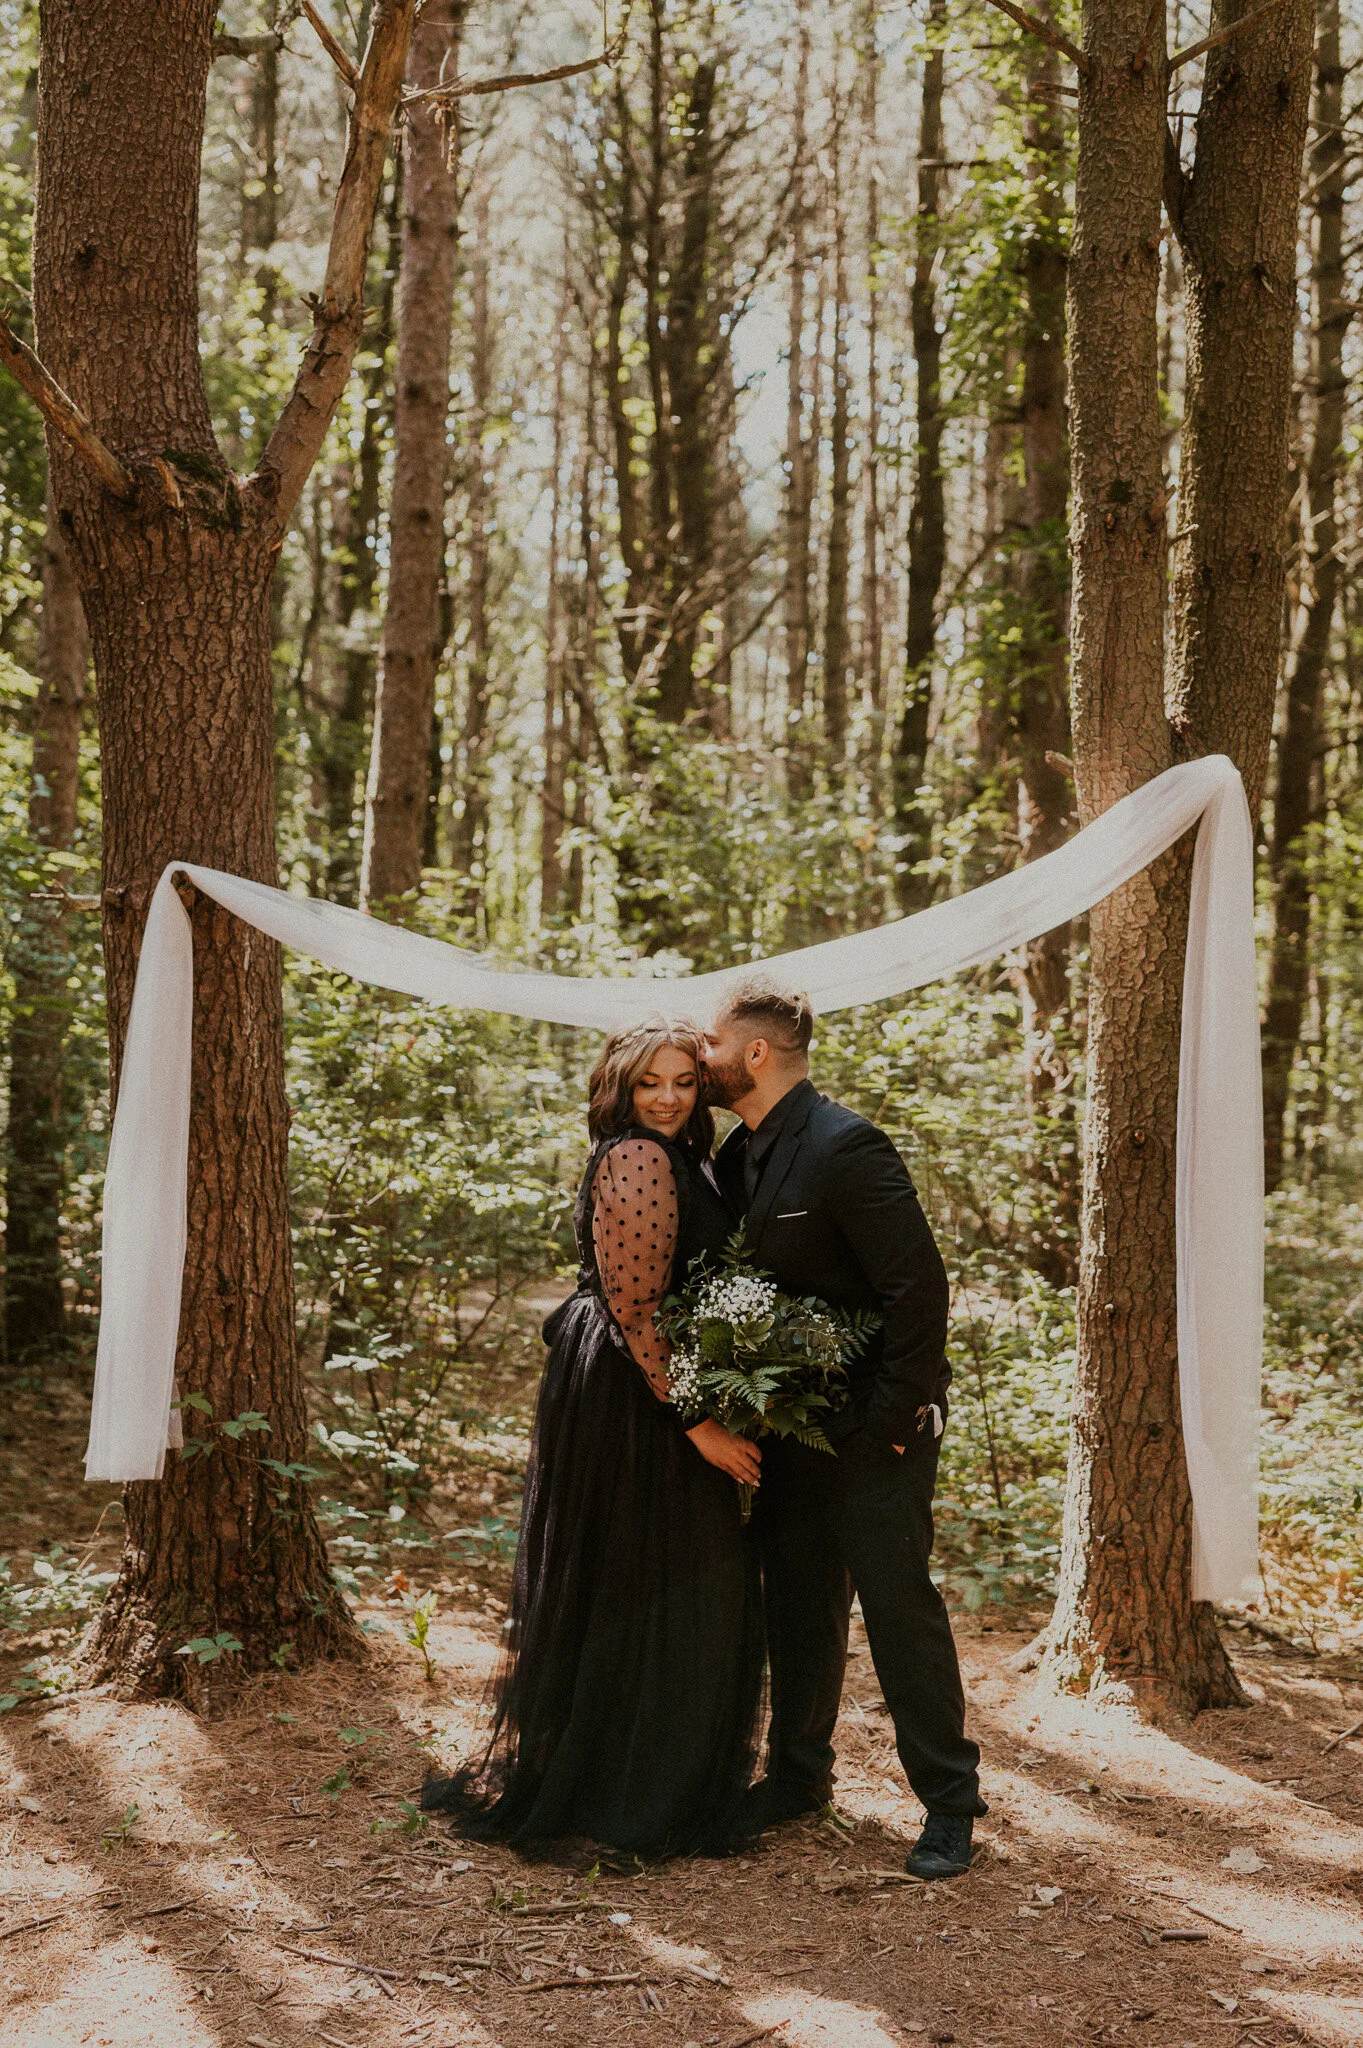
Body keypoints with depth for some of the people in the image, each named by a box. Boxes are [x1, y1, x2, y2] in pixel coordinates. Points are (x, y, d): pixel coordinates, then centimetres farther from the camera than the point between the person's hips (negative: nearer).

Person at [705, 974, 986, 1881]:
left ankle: (950, 1799, 10)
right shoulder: (740, 1153, 7)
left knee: (899, 1601, -2)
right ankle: (799, 1772, 30)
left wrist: (893, 1418, -19)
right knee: (798, 1601, 16)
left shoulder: (846, 1148, -20)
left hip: (874, 1422, -8)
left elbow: (920, 1287, -22)